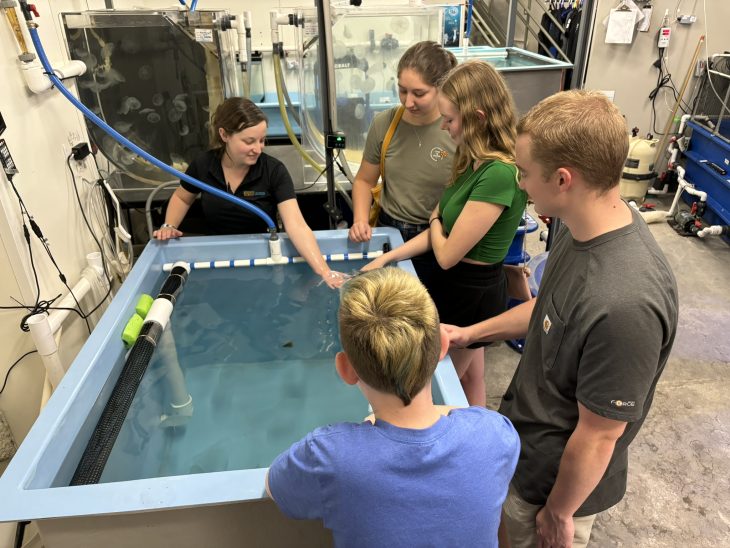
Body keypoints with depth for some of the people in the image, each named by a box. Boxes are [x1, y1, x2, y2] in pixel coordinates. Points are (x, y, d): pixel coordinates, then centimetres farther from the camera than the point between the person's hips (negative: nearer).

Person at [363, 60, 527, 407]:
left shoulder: (498, 174, -28)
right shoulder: (477, 161, 2)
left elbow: (447, 254, -24)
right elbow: (442, 231, 4)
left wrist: (435, 219, -3)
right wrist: (387, 258, 0)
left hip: (471, 293, -8)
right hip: (466, 286, 8)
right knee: (470, 382, 25)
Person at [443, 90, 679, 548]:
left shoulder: (624, 304, -39)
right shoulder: (586, 228, -12)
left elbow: (598, 436, -26)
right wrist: (472, 332, 7)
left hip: (558, 473, -7)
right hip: (526, 432, 7)